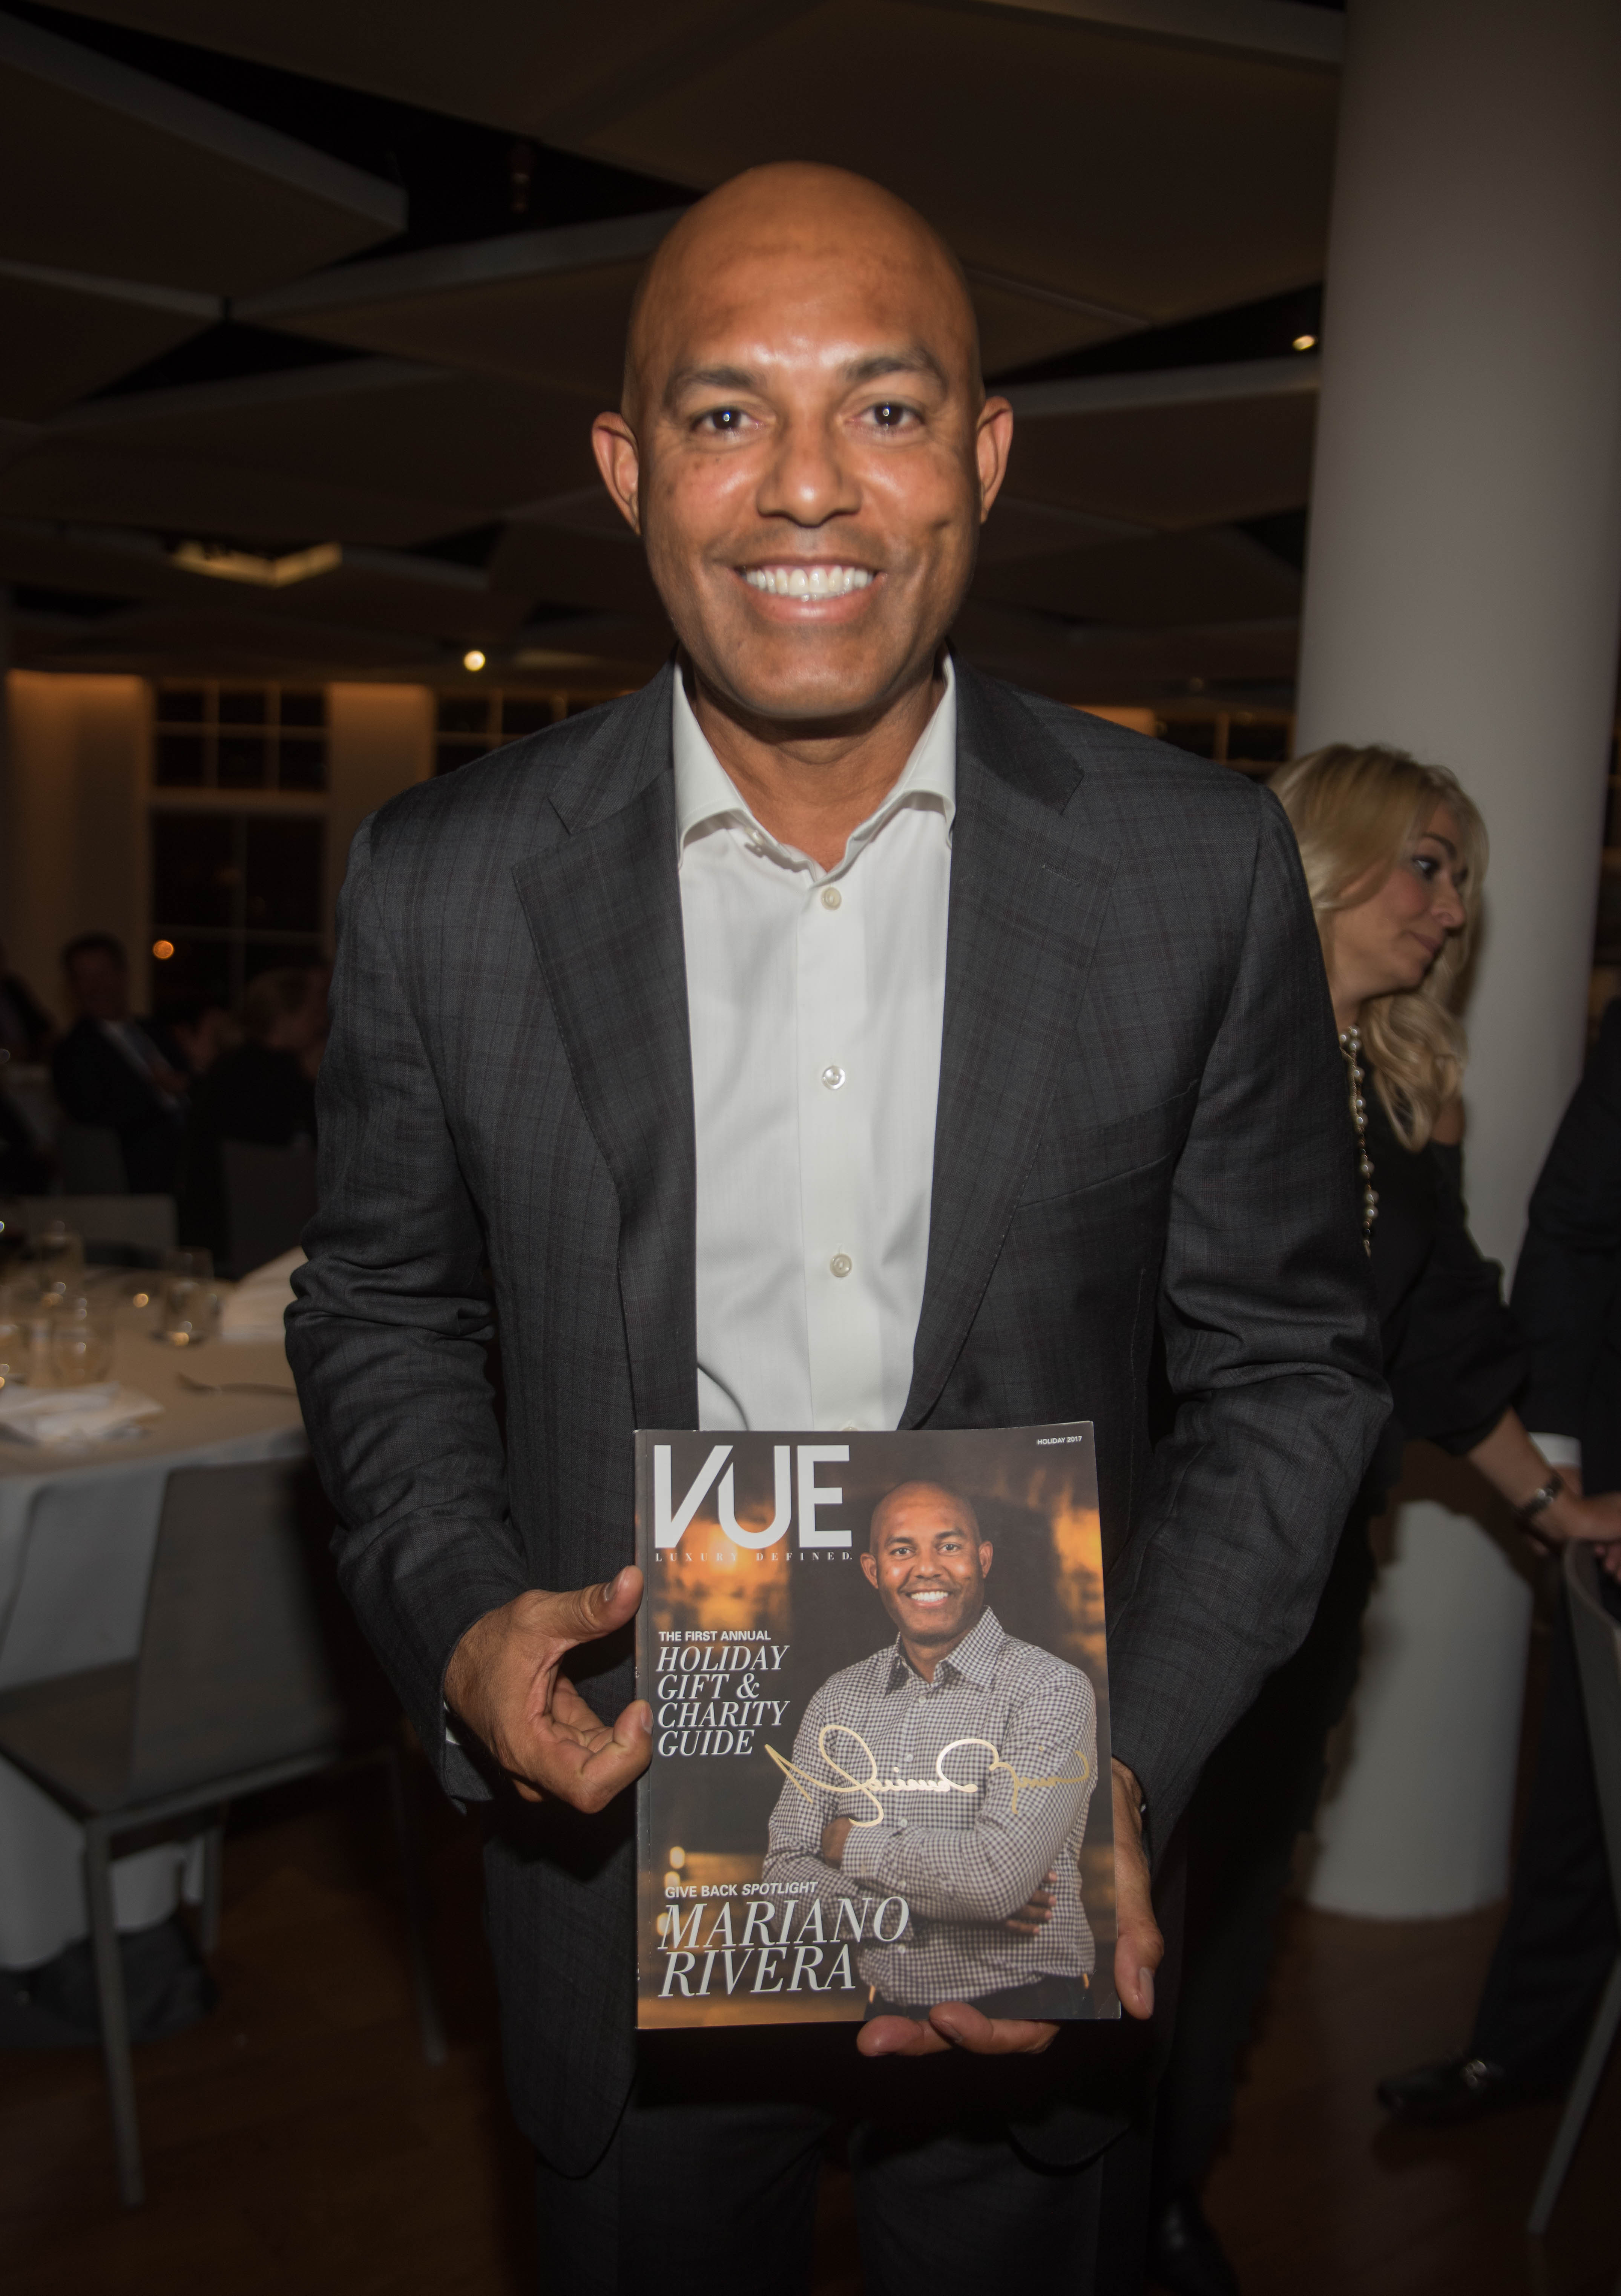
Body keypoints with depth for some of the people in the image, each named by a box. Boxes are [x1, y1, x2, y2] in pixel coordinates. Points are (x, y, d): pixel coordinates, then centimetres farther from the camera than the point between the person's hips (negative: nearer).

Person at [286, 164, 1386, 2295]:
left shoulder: (1204, 868, -11)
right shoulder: (445, 881, -10)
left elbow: (1289, 1358, -4)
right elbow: (382, 1311, 3)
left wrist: (1127, 1754, -16)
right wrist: (458, 1621, -14)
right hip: (618, 1841, 1)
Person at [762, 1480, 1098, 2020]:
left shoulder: (1051, 1688, -15)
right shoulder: (838, 1701, 1)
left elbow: (1001, 1875, -26)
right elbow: (785, 1872, -3)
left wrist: (854, 1845, -12)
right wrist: (930, 1904, -17)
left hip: (1026, 2010, -4)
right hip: (889, 2010, 5)